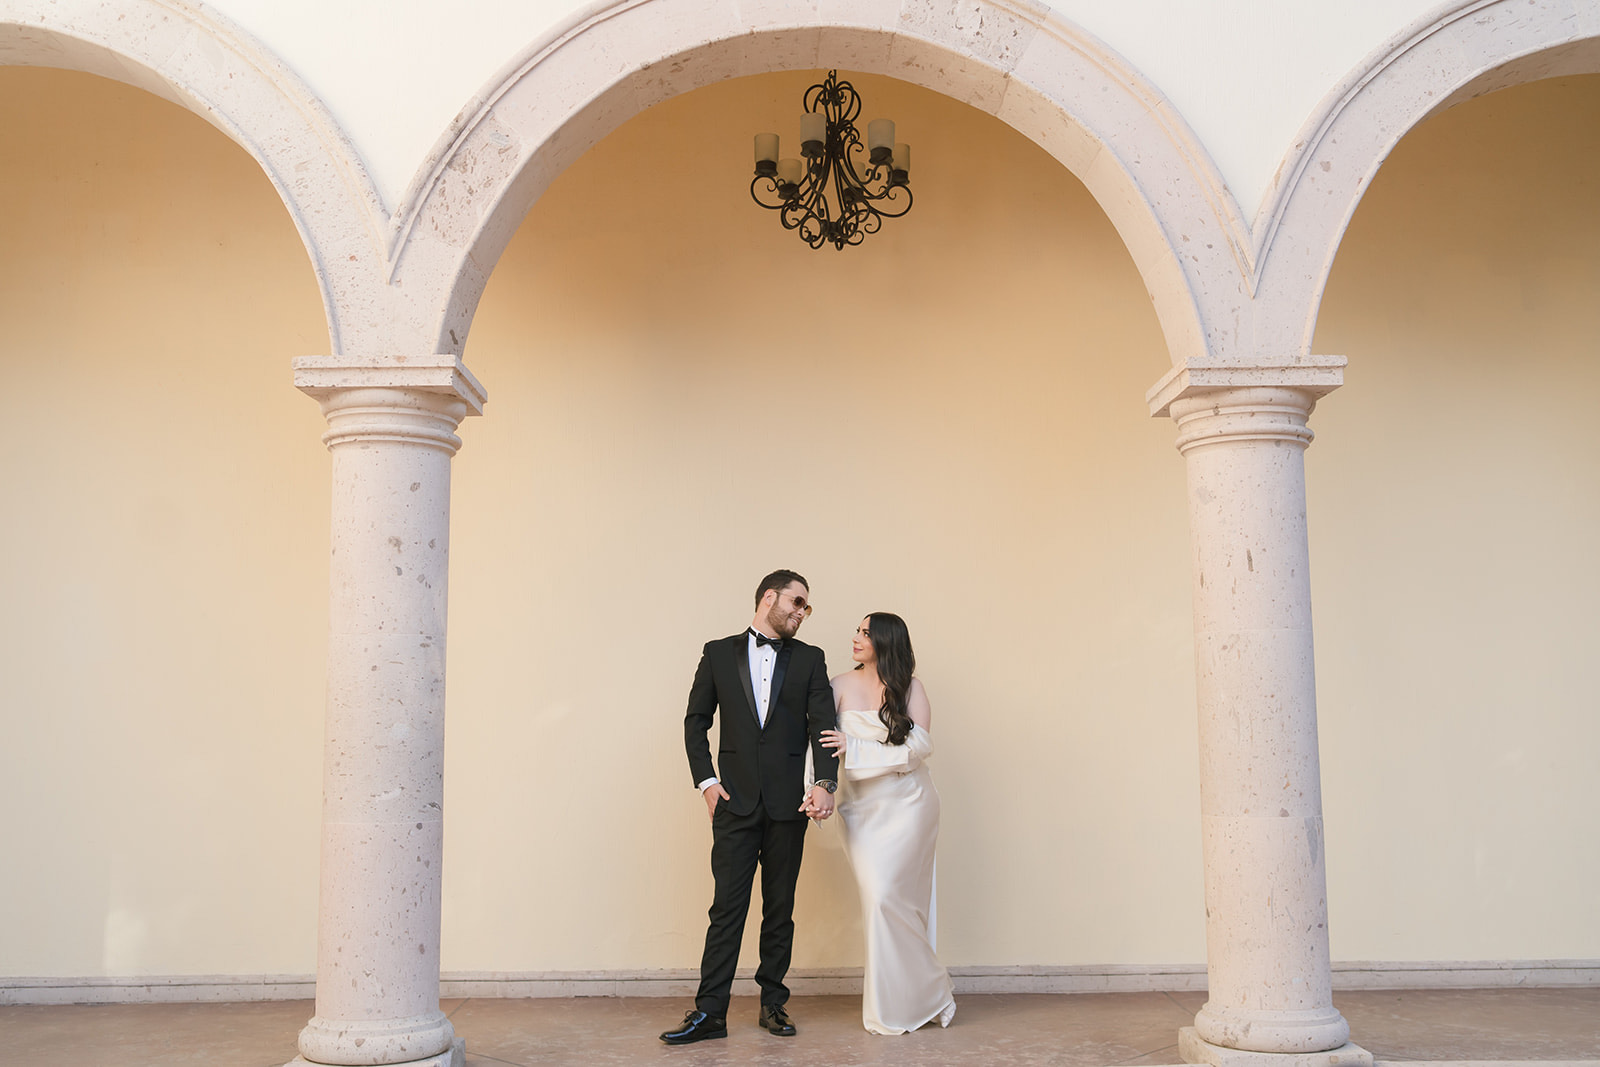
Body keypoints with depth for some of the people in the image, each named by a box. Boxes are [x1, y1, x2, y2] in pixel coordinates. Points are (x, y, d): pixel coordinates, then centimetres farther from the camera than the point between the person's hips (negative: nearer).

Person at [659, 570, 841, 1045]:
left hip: (788, 804, 1)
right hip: (735, 801, -1)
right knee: (727, 907, -3)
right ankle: (710, 1012, 2)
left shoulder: (809, 659, 8)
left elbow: (823, 725, -1)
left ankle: (773, 1004, 20)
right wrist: (706, 780, -2)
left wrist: (824, 783, -14)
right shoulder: (719, 653, 7)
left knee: (780, 909, 9)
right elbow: (696, 720, 8)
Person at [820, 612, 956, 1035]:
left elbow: (921, 745, -11)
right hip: (860, 805, 2)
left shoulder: (909, 687, -1)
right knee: (878, 897, -2)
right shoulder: (841, 686, 3)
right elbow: (820, 739, -3)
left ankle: (901, 1005, 11)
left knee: (890, 897, -8)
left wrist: (856, 745, -18)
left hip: (905, 804, -2)